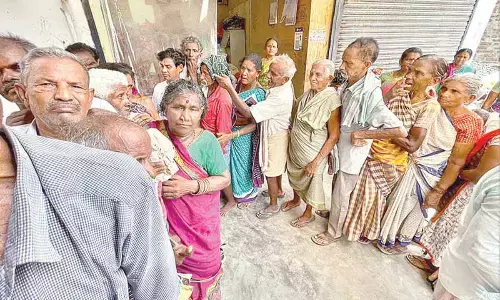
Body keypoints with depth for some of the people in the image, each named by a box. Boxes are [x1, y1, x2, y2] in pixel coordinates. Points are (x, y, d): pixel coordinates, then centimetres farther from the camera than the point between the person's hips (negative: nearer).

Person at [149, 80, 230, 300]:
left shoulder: (206, 141, -16)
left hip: (200, 223, -1)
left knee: (202, 268, 20)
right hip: (166, 221, 1)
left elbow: (224, 179, -11)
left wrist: (192, 186, -24)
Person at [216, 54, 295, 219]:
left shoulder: (280, 98, -35)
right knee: (277, 166, 27)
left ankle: (273, 205, 29)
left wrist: (229, 88, -36)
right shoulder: (284, 87, -5)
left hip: (274, 137, -9)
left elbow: (248, 113, -36)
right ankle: (278, 190, 51)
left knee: (270, 172, 8)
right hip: (278, 132, 9)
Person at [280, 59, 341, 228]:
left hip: (312, 153, -6)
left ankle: (308, 214, 40)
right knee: (294, 176, 24)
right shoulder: (308, 94, -2)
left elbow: (334, 136, -21)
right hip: (295, 147, 7)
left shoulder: (332, 100, -22)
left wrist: (316, 161, -20)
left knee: (310, 182, 14)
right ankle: (296, 200, 54)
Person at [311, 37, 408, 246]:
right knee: (338, 189, 27)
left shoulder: (369, 95, -30)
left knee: (341, 195, 11)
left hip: (352, 153, -7)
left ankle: (334, 231, 35)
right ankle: (333, 213, 53)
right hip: (341, 148, 7)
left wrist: (361, 134, -26)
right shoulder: (351, 83, -6)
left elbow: (400, 131, -32)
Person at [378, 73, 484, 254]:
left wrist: (438, 191, -13)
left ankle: (402, 242, 41)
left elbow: (457, 162, -15)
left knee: (418, 208, 16)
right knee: (397, 202, 18)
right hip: (411, 165, 4)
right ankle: (389, 234, 44)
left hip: (432, 175, -4)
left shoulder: (471, 122, -17)